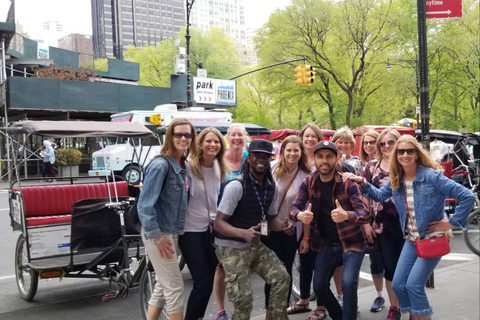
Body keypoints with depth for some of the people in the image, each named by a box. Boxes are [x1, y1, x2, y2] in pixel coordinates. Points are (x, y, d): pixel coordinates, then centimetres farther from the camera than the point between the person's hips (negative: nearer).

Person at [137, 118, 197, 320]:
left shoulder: (183, 165, 7)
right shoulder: (161, 165, -18)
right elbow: (144, 205, -21)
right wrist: (157, 237, -22)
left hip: (173, 233, 8)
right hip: (158, 234, -8)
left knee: (163, 286, 16)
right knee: (174, 286, 0)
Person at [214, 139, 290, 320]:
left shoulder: (271, 188, 2)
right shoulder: (236, 186, -21)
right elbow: (218, 223, -21)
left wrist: (284, 226, -9)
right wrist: (244, 233, -38)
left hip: (255, 245, 7)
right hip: (231, 248, -7)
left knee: (282, 278, 0)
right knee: (243, 298, -10)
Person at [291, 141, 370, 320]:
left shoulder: (347, 183, -17)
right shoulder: (309, 183, -6)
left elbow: (365, 214, -22)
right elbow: (294, 207, -7)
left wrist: (346, 215, -45)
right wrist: (300, 215, -32)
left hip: (351, 242, -4)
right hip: (326, 243, 4)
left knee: (348, 283, -21)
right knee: (319, 286, 9)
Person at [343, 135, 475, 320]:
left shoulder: (432, 176, -19)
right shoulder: (396, 180, -1)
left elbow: (467, 197, -19)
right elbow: (379, 195, 16)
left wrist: (452, 222, -14)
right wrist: (362, 182, 1)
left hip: (434, 239, -6)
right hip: (412, 240, 6)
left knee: (414, 285, -10)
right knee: (398, 285, 5)